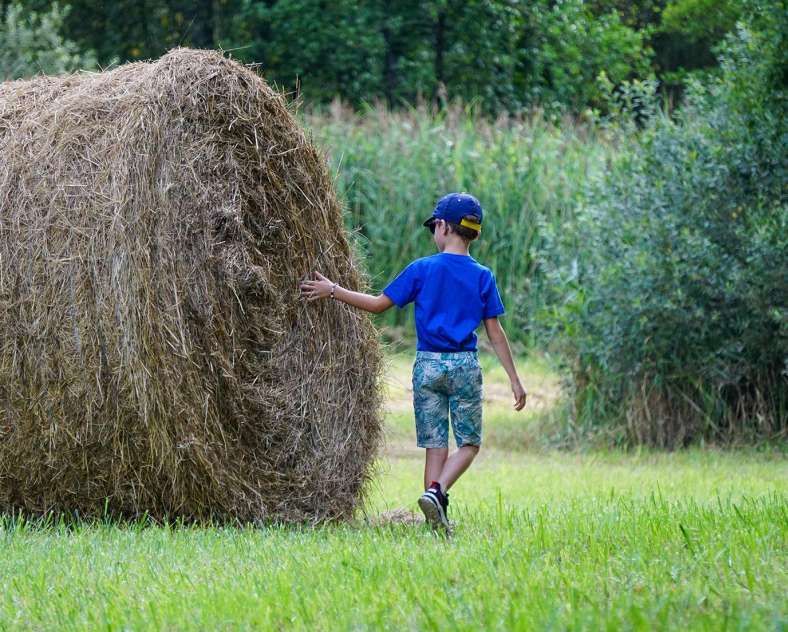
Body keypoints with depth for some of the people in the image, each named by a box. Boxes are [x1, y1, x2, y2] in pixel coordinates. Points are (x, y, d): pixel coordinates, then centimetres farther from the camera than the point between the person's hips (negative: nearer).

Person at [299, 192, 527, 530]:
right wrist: (515, 379, 5)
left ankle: (438, 520, 2)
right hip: (465, 366, -1)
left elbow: (379, 304, -1)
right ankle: (437, 490, -18)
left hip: (427, 365, 1)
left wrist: (333, 291, 7)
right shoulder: (483, 277, 1)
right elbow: (495, 333, 1)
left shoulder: (421, 270, -2)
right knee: (469, 443, 7)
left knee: (435, 445, 6)